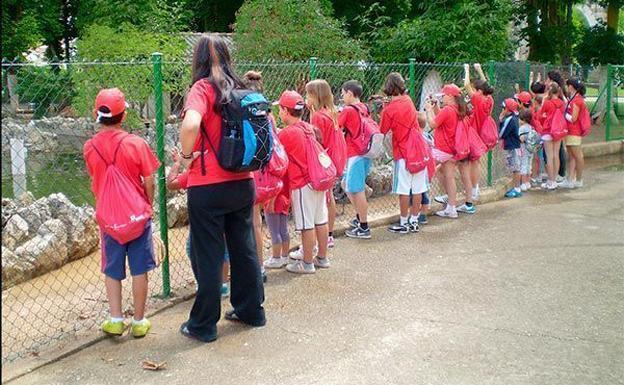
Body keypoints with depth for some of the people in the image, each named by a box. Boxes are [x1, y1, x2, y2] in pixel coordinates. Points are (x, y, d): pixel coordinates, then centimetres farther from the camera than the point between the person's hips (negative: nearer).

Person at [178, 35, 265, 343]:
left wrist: (186, 156, -14)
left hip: (208, 187, -6)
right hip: (242, 183, 6)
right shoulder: (240, 88, 6)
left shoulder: (203, 88, -12)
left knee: (207, 256, 5)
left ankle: (203, 325, 17)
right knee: (243, 248, 18)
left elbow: (191, 124, -30)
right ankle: (251, 309, 31)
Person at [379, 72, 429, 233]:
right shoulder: (408, 100, 4)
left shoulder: (388, 110, -12)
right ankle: (414, 221, 19)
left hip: (403, 153, -5)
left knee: (404, 190, 3)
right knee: (417, 188, 9)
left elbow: (382, 132, -5)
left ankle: (403, 224, 11)